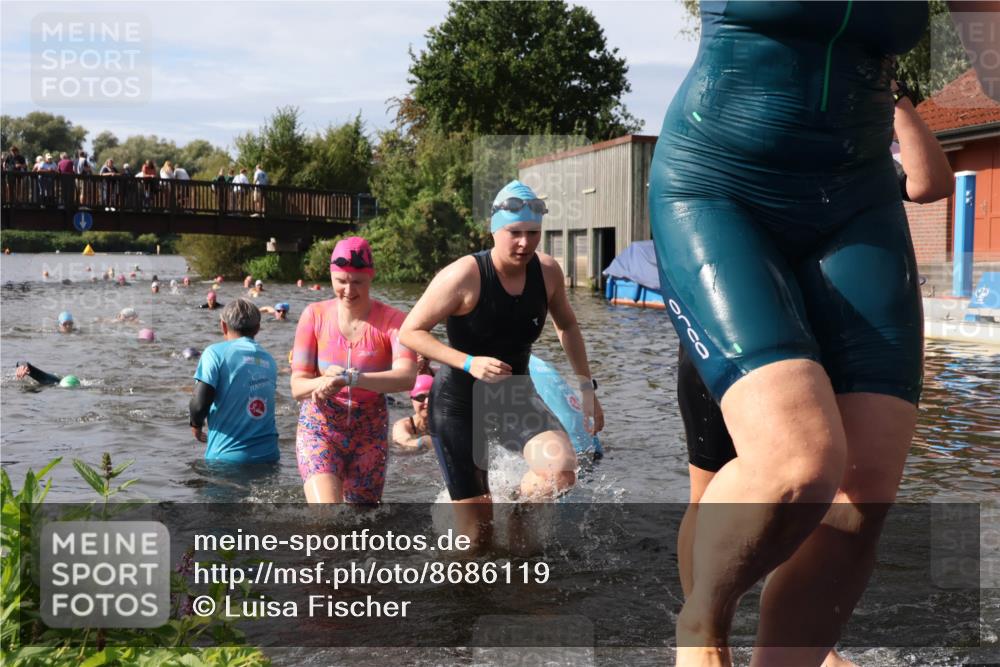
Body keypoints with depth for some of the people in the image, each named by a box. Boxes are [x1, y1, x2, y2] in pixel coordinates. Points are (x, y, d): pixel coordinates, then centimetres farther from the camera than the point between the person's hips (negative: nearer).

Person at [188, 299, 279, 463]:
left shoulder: (216, 352, -4)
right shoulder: (269, 360, 9)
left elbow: (199, 404, -12)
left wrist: (196, 425, 10)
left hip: (227, 456, -4)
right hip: (268, 455, 4)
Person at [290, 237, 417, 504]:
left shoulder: (391, 320, -8)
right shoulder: (315, 315, -3)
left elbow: (407, 377, -26)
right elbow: (298, 387, -5)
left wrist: (350, 378, -39)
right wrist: (326, 381, -28)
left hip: (369, 433, 1)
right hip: (319, 429, -1)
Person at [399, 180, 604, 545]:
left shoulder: (548, 271, -6)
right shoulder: (465, 276, -21)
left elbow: (567, 326, 13)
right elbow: (410, 332, -17)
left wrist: (586, 388, 10)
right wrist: (469, 363, -29)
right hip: (458, 404, -4)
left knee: (562, 471, -27)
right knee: (478, 535, -2)